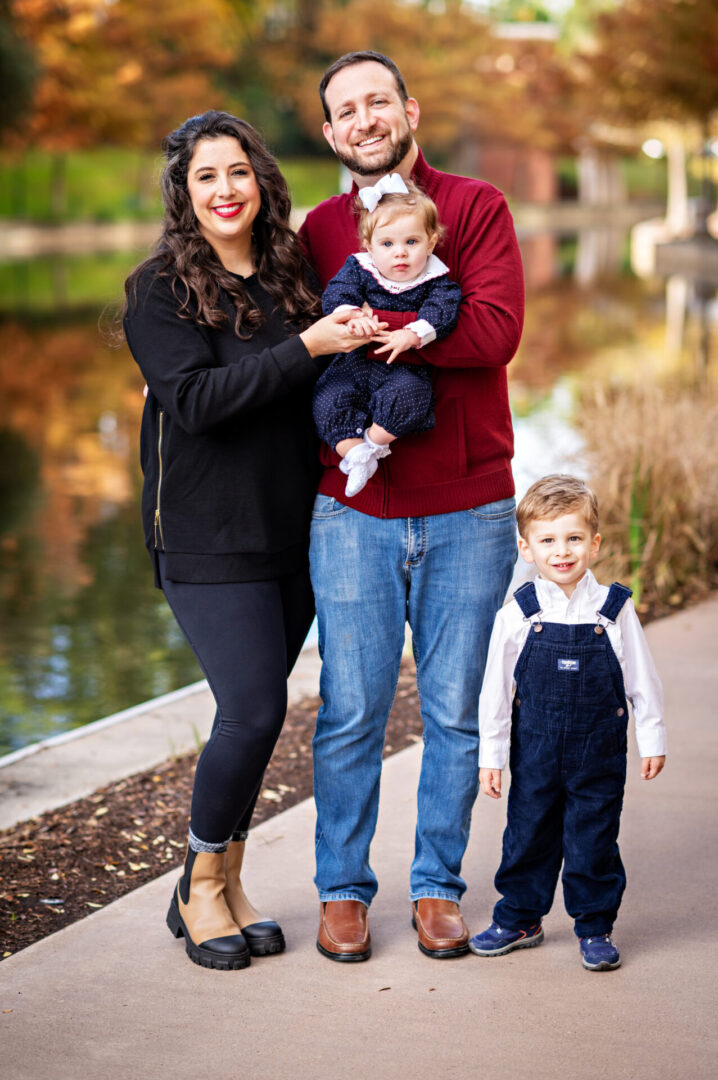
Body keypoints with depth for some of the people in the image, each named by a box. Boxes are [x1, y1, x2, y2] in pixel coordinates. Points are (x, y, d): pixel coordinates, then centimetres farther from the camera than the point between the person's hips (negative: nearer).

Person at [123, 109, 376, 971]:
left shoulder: (291, 277, 10)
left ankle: (226, 883, 23)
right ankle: (200, 889, 11)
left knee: (256, 712, 7)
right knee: (253, 712, -10)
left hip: (294, 533, 5)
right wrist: (304, 350, -22)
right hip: (209, 537, -5)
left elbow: (322, 396, 18)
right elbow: (195, 398, -18)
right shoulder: (161, 289, -5)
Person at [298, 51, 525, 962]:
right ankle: (342, 888, 18)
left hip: (468, 509, -1)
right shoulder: (319, 230, 11)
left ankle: (437, 886, 20)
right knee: (350, 711, 2)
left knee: (457, 712, 6)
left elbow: (495, 331, -13)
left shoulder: (476, 208, 2)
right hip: (352, 510, 1)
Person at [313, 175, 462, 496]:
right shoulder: (358, 268, 1)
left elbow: (440, 312, -18)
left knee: (406, 394, -32)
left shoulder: (436, 279, -3)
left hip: (406, 368, -2)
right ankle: (353, 452, -12)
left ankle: (373, 444, -15)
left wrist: (411, 335, -35)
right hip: (354, 363, 2)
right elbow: (335, 295, -10)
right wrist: (352, 315, -32)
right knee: (328, 398, -19)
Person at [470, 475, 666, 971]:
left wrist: (653, 740, 5)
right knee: (528, 835, 11)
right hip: (535, 749, 1)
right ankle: (519, 920, 28)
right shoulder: (518, 615, -5)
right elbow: (496, 688, 1)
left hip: (599, 751, -1)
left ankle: (596, 927, 20)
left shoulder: (615, 609, -6)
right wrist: (491, 754, 2)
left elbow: (642, 679, 3)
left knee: (593, 841, 4)